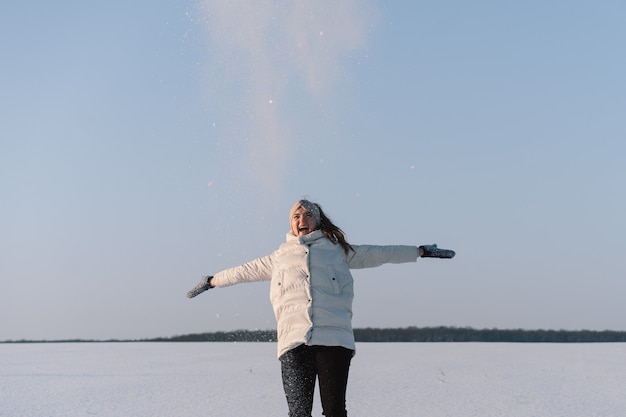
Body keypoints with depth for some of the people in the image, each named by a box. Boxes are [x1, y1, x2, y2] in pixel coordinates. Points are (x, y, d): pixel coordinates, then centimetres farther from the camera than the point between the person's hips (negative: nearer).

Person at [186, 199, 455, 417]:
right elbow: (245, 271, 38)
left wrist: (420, 251, 26)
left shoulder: (338, 249, 22)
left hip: (334, 339, -1)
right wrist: (212, 281, 46)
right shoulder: (280, 257, 26)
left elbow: (380, 254, 25)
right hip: (293, 340, 1)